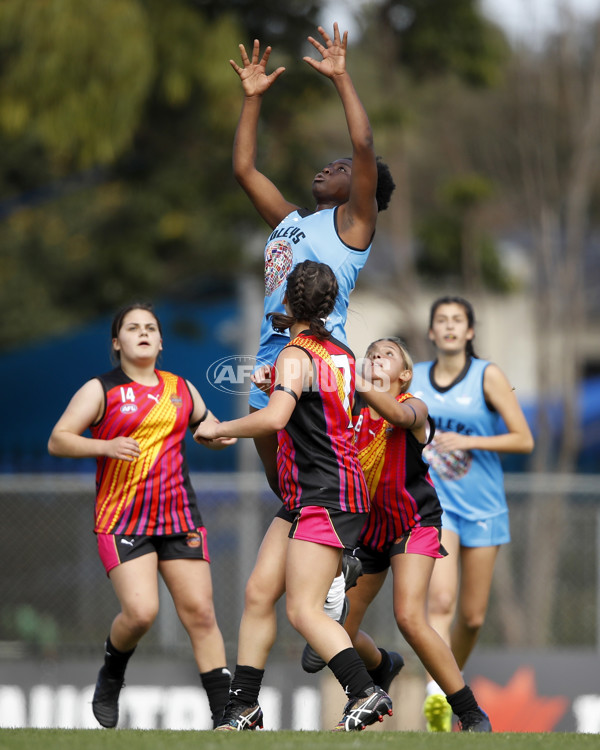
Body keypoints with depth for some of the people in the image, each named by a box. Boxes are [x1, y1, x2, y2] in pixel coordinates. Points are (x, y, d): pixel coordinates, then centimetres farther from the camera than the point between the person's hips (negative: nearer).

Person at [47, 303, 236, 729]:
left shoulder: (182, 389, 13)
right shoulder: (100, 390, 0)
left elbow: (210, 429, 28)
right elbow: (58, 440, -5)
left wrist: (222, 435, 5)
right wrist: (106, 446, -21)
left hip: (179, 515, 4)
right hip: (121, 518, -4)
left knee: (200, 612, -5)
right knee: (141, 611, -19)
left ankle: (224, 714, -2)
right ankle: (111, 679, 12)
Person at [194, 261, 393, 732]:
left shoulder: (296, 356, -14)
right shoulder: (342, 353, 13)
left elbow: (274, 418, -30)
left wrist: (218, 428, -17)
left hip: (325, 498, -9)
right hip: (302, 499, 9)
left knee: (304, 610, -15)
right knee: (259, 593, 7)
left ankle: (366, 694, -20)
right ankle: (244, 708, 9)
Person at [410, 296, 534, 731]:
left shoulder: (488, 376, -4)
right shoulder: (414, 379, 4)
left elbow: (524, 440, -9)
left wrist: (469, 442, -18)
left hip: (483, 507, 0)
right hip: (435, 503, 0)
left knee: (472, 616, 6)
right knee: (441, 599, -22)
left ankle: (452, 683, 31)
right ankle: (436, 695, -33)